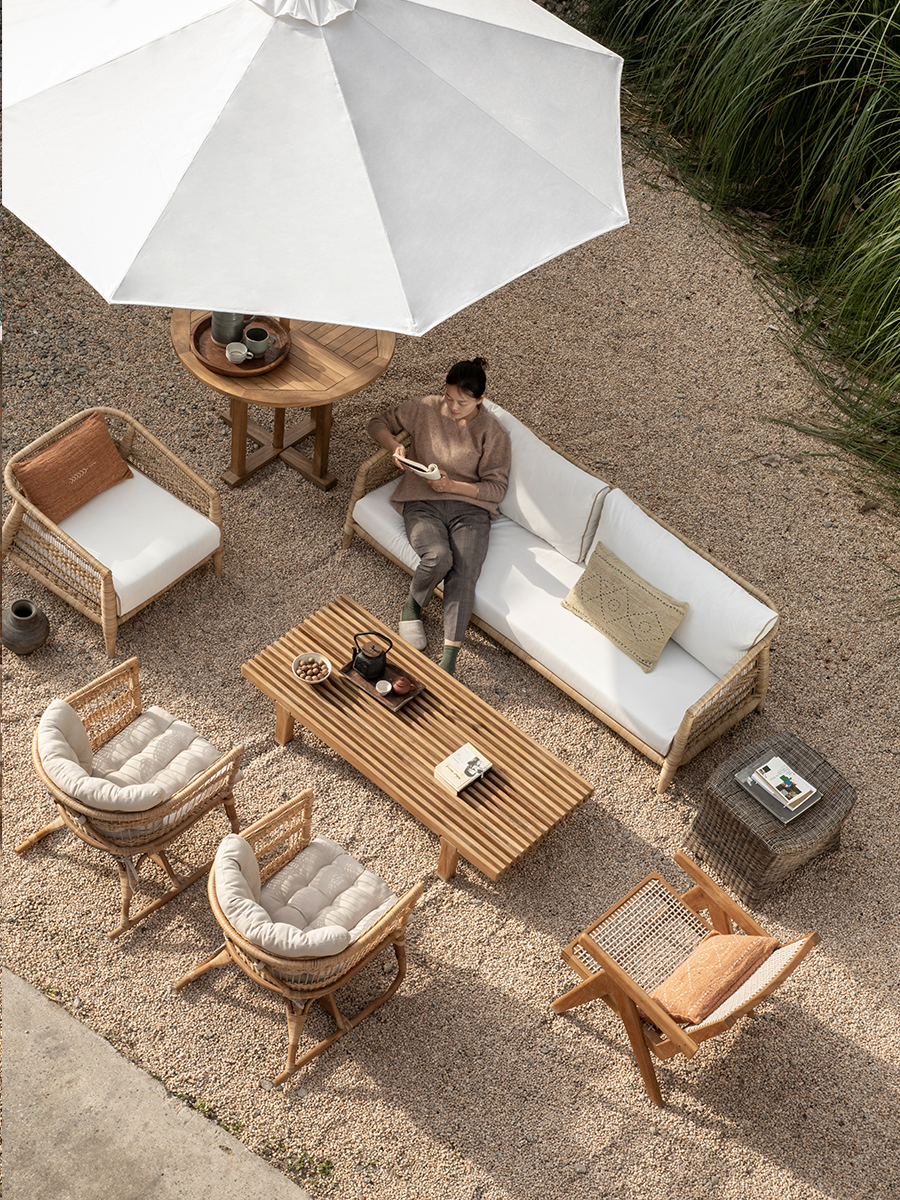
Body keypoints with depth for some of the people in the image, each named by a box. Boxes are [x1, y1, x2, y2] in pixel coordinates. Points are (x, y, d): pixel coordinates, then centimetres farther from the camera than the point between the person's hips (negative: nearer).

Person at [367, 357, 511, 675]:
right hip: (422, 503, 0)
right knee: (438, 557, -31)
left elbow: (496, 488, 0)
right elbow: (378, 423, 16)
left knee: (464, 574, -27)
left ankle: (449, 658, -33)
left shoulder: (493, 433, 2)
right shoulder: (426, 408, 6)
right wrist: (395, 446, -6)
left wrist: (452, 486, -15)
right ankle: (411, 608, 0)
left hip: (470, 508, 0)